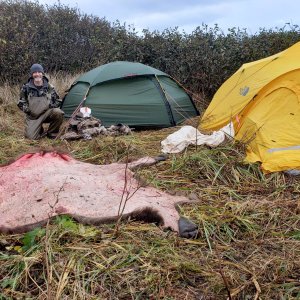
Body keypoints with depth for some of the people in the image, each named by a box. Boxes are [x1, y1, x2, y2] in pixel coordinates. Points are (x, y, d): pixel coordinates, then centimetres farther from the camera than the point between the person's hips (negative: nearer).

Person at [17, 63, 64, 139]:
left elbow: (58, 101, 7)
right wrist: (26, 109, -12)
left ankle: (51, 133, -7)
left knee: (58, 112, -32)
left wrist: (51, 106, -12)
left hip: (47, 114, 1)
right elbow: (21, 103, 6)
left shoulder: (49, 87, -2)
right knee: (31, 136, -20)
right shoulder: (26, 88, -3)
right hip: (33, 117, 0)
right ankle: (40, 129, 18)